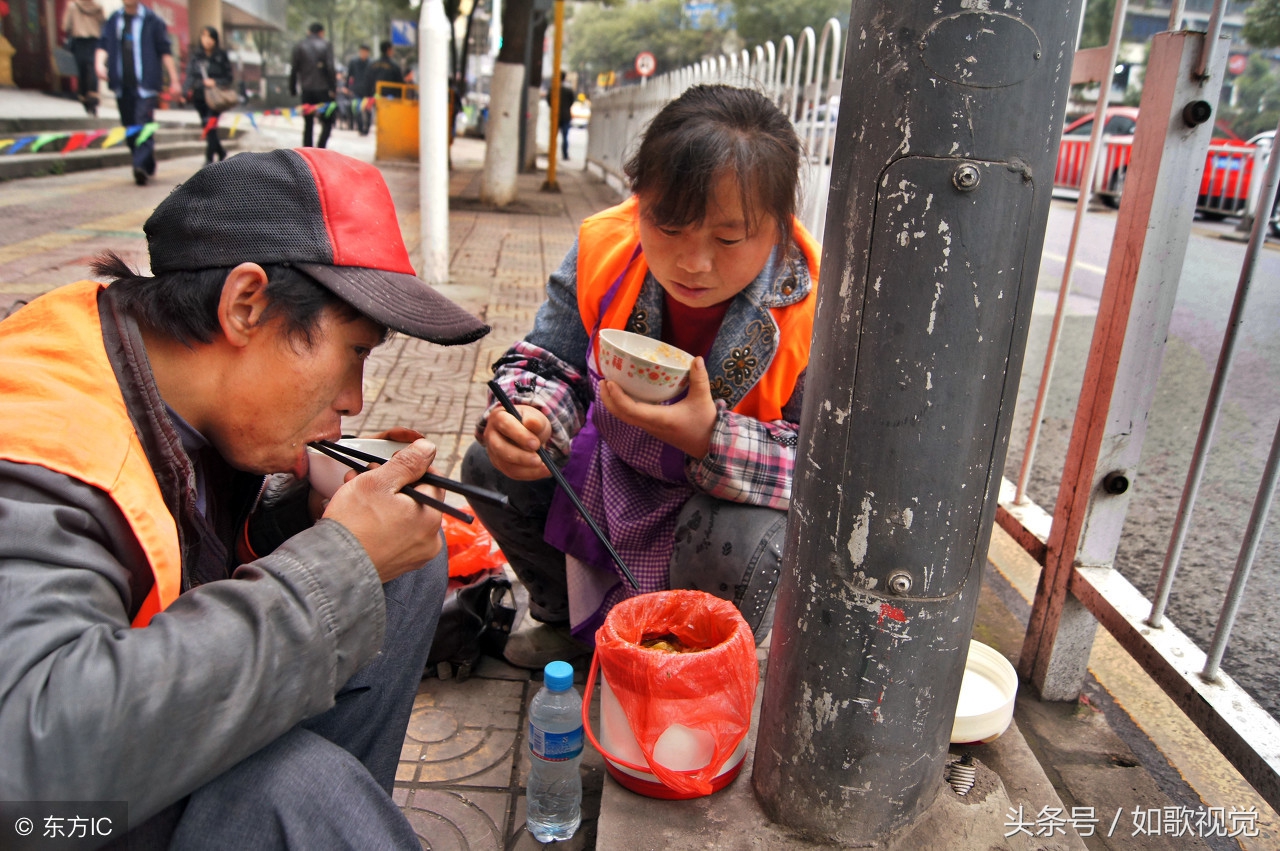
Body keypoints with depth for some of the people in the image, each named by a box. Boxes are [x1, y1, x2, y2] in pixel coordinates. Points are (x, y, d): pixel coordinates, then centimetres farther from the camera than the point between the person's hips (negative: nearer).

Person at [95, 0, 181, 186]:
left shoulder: (152, 20, 2)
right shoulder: (113, 20, 12)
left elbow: (165, 51, 2)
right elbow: (103, 45, 9)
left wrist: (174, 80, -3)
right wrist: (100, 63, -11)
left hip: (146, 84, -5)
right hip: (122, 85, 5)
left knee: (144, 124, -17)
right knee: (129, 128, 8)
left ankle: (141, 166, -23)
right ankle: (148, 167, 19)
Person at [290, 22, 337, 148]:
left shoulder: (298, 47, 8)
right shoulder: (326, 46, -1)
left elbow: (294, 69, 7)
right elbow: (330, 68, -9)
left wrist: (292, 89, 12)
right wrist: (333, 88, -6)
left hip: (306, 89, 3)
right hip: (323, 89, -3)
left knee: (308, 123, 9)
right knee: (327, 121, 3)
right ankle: (320, 149, -12)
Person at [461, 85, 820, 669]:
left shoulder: (812, 310, -30)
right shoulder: (604, 250, -18)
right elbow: (551, 361, -6)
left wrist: (711, 440, -42)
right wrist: (524, 417, -31)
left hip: (740, 492, -4)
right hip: (617, 469, 5)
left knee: (740, 542, -36)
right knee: (490, 466, -6)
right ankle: (572, 619, 21)